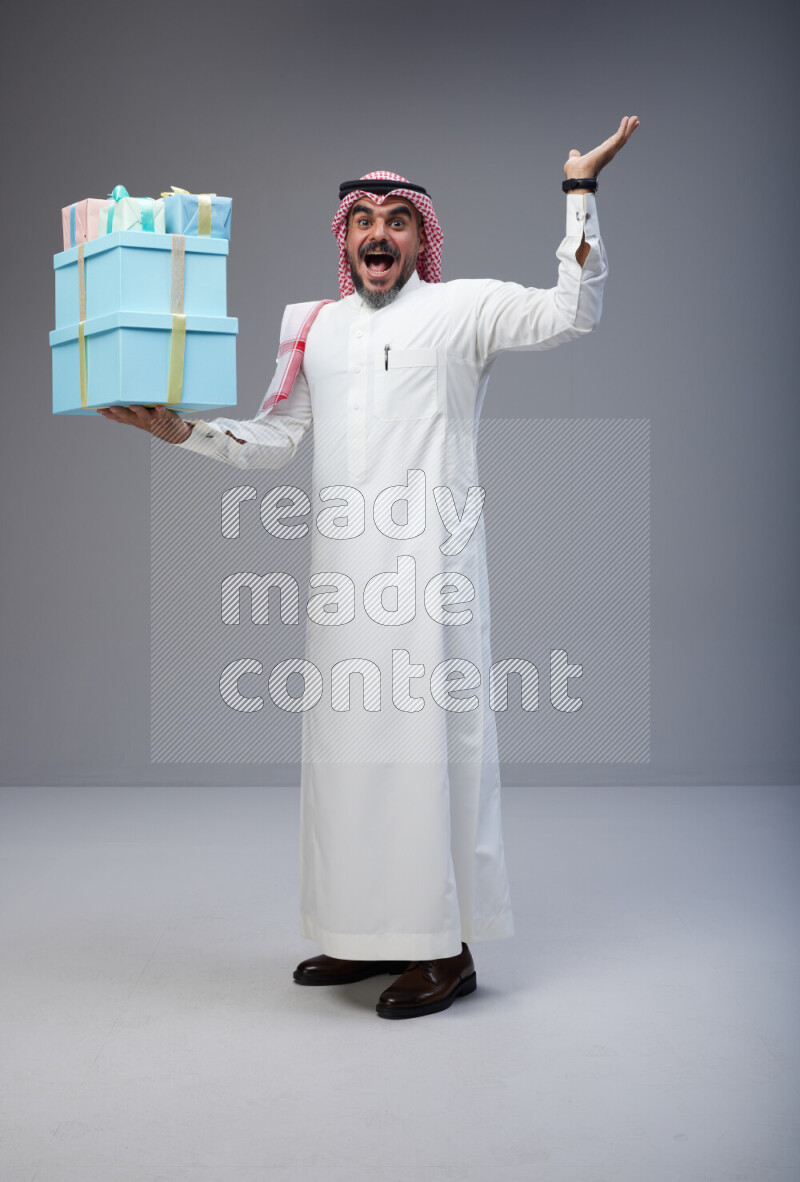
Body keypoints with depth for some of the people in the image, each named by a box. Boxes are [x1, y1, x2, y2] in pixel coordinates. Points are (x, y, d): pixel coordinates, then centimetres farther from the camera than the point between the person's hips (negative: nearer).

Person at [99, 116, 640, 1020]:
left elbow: (571, 312, -9)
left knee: (428, 734, -6)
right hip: (343, 568, 6)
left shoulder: (464, 307, 3)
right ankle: (370, 934, 22)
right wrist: (180, 431, 9)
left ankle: (445, 948, 4)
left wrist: (579, 189, -11)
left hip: (429, 563, -6)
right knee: (346, 736, 9)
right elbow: (271, 439, 21)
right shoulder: (315, 327, 18)